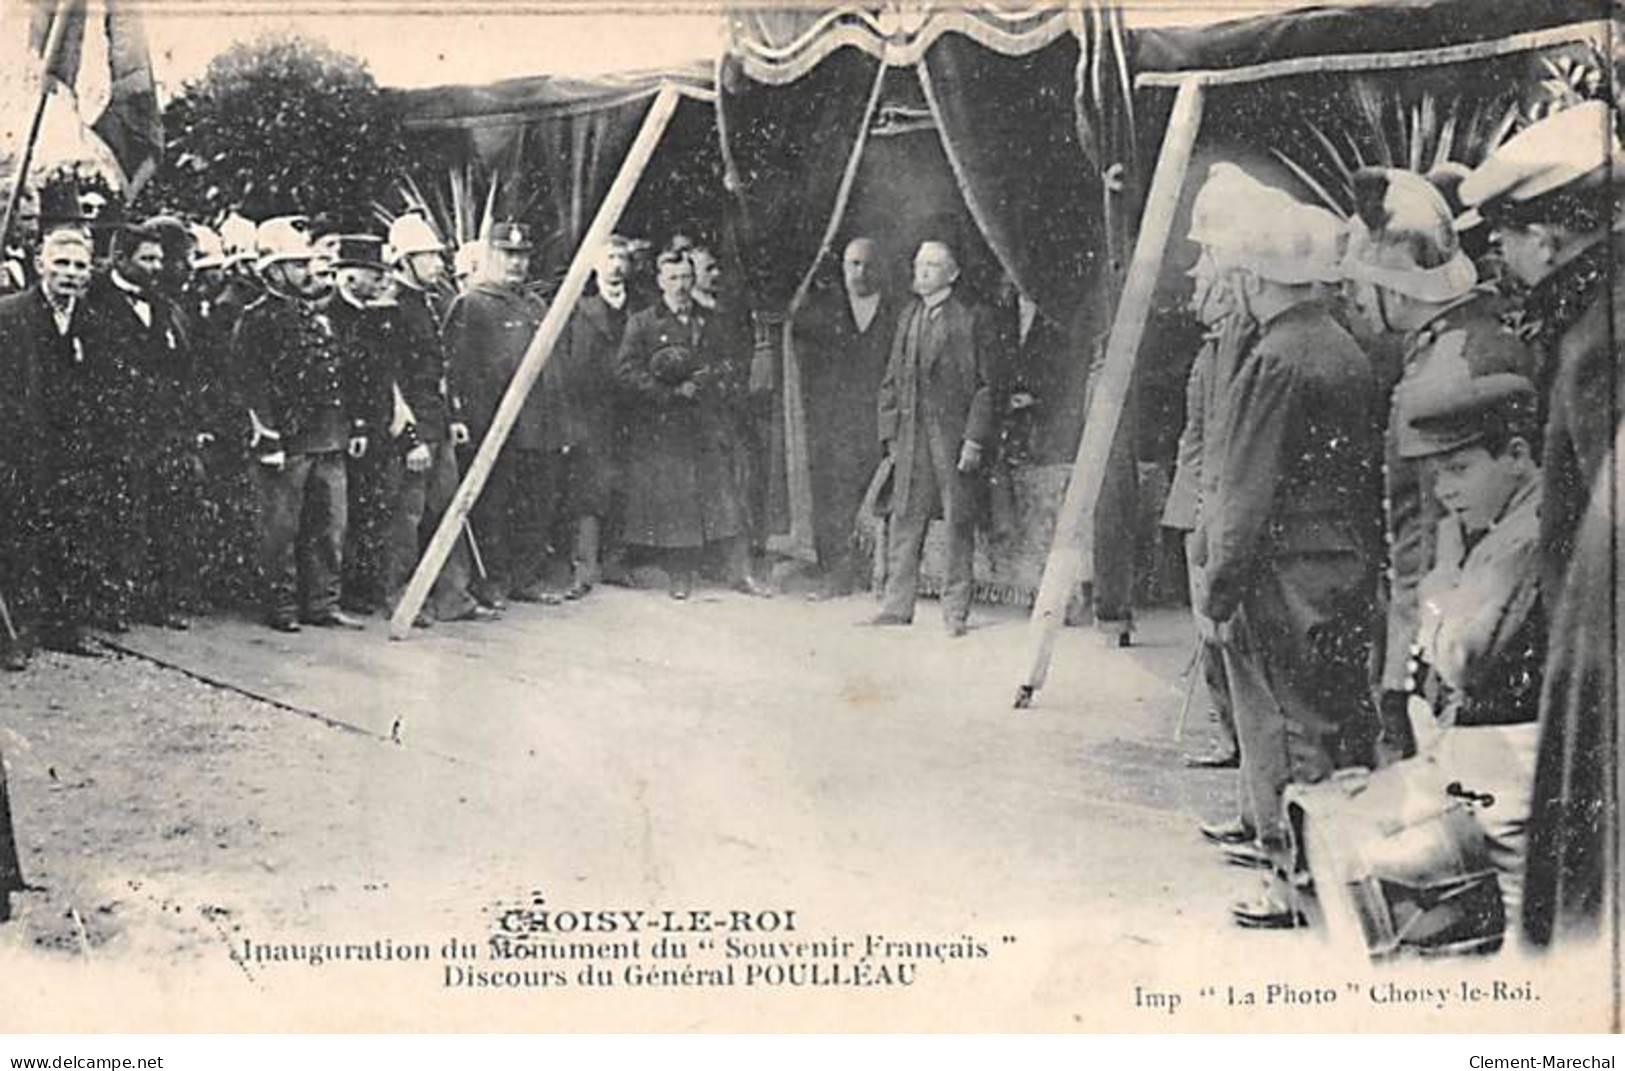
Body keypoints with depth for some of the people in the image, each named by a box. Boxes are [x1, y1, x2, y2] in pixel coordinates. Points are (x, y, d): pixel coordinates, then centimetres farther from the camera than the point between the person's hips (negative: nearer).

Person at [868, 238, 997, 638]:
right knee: (904, 518, 5)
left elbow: (987, 384, -5)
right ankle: (897, 605, 12)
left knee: (958, 522, 1)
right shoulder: (907, 317, 14)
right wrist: (890, 434, 8)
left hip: (954, 434, -5)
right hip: (912, 436, 5)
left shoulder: (973, 320, -2)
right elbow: (891, 380, 16)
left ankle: (956, 609, 9)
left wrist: (975, 440, -12)